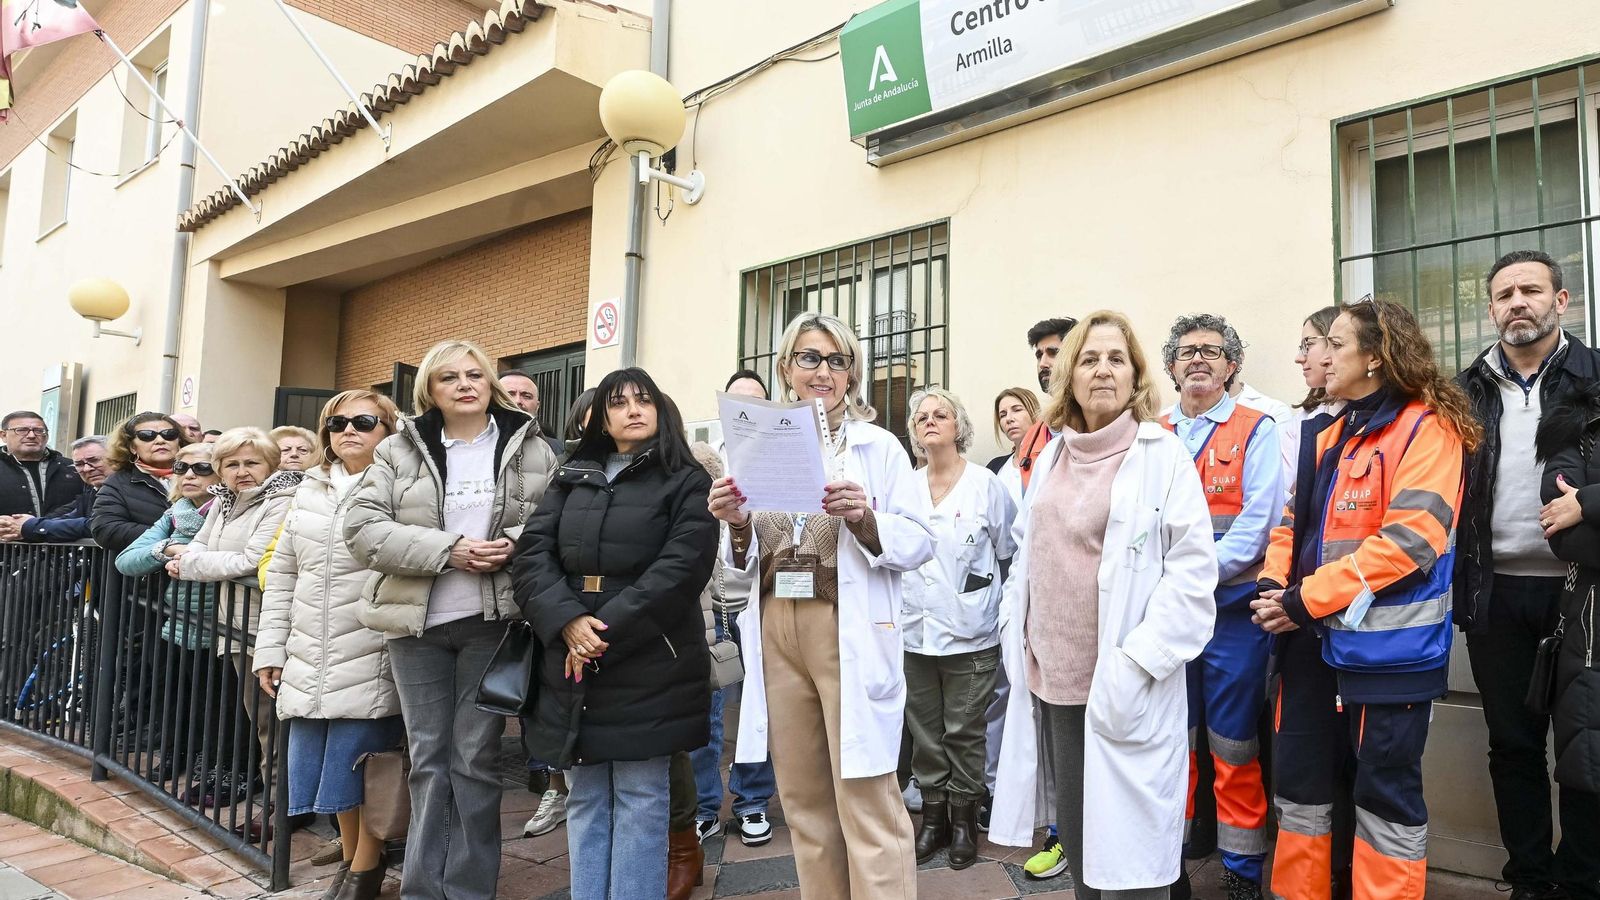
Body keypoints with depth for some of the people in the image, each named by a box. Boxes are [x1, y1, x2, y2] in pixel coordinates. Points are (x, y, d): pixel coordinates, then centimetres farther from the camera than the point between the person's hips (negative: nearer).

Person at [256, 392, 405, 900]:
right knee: (324, 766, 13)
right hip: (311, 663, 6)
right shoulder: (310, 490, 12)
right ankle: (351, 857, 34)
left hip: (371, 662, -6)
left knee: (362, 766, 0)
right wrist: (271, 649, 12)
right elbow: (281, 573, 15)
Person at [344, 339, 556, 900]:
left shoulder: (531, 450, 3)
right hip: (416, 621, 2)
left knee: (476, 758, 6)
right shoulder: (398, 450, 5)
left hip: (492, 621, -1)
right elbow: (362, 528, -5)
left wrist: (514, 545, -18)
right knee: (428, 760, 10)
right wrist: (447, 550, -16)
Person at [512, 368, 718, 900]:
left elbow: (680, 568, -12)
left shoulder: (686, 483, 1)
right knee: (585, 801, 11)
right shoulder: (571, 479, 14)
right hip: (573, 664, 4)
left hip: (648, 666, -4)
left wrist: (607, 630, -17)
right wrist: (567, 622, -14)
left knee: (640, 799, 2)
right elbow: (532, 554, 3)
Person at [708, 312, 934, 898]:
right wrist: (738, 527, -7)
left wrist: (864, 519, -19)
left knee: (866, 800, -4)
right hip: (777, 633, 4)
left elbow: (920, 543, -2)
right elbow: (741, 575, 13)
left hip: (852, 632, -4)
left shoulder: (878, 447, 2)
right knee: (803, 800, 14)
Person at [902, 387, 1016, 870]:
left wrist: (1006, 611, 2)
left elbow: (1010, 553, 2)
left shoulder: (985, 484, -4)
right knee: (925, 733, 12)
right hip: (914, 631, 3)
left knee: (964, 733, 7)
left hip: (969, 633, -3)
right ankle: (933, 815, 27)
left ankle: (964, 817, 24)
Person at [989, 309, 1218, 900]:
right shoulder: (1051, 457, 12)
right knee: (1074, 838, 17)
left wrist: (1135, 663, -19)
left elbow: (1193, 570, -12)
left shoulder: (1163, 456, -6)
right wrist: (1015, 634, 8)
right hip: (1052, 680, 6)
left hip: (1123, 691, -5)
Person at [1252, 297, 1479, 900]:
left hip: (1387, 643, -7)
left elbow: (1410, 536, -19)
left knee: (1386, 794, 3)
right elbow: (1294, 521, 17)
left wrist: (1307, 598, -19)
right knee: (1299, 782, 14)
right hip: (1315, 638, 8)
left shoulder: (1426, 427, -8)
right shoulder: (1328, 437, 16)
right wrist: (1274, 587, -3)